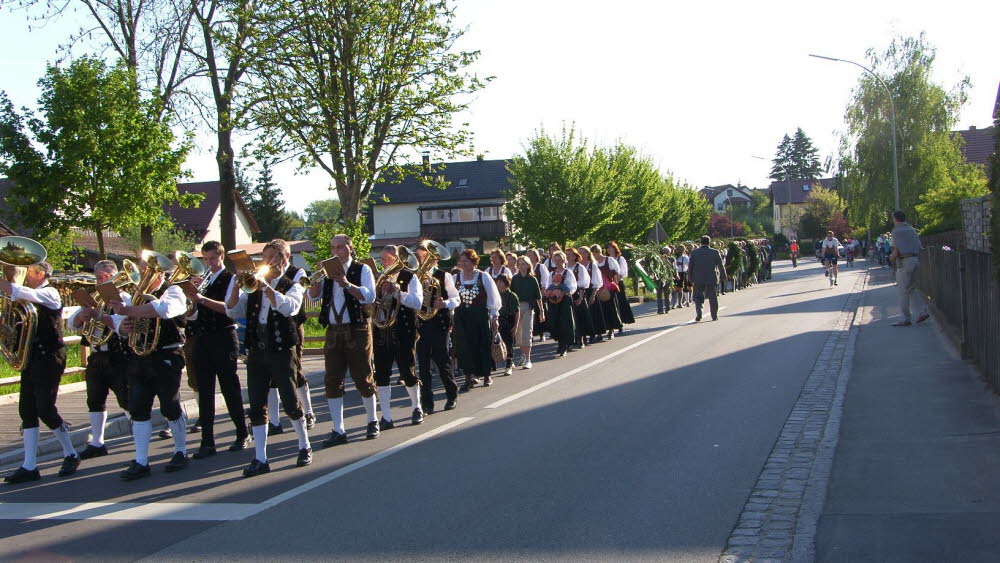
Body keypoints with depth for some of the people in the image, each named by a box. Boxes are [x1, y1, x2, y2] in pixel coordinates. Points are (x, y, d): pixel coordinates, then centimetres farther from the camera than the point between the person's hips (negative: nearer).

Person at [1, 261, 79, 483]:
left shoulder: (49, 293, -10)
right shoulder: (31, 296, 17)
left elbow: (22, 293, -26)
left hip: (49, 358, -9)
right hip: (31, 359, 9)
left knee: (45, 410, -9)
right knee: (26, 410, 4)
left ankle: (71, 455, 9)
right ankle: (29, 467, 7)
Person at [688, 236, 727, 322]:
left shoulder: (694, 252, -1)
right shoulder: (715, 252, -4)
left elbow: (690, 266, 3)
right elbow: (721, 267, 1)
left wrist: (691, 279, 11)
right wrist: (723, 278, 11)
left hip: (698, 279, 0)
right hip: (711, 279, 0)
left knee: (698, 297, 7)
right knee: (713, 298, 11)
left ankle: (698, 314, -12)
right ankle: (714, 316, 16)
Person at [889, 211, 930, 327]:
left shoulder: (896, 231, -9)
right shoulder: (912, 230, 15)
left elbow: (896, 250, -16)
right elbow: (919, 248, 14)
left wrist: (893, 257, 3)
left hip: (904, 262, -8)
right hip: (915, 260, 8)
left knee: (903, 292, -3)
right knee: (911, 289, 18)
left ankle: (906, 319, -2)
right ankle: (923, 311, 8)